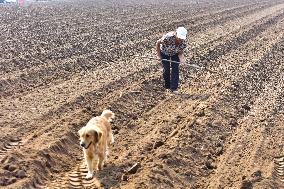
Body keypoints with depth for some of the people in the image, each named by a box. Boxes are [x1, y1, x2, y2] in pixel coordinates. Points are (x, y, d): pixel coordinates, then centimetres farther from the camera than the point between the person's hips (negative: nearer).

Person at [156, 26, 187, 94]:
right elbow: (158, 43, -24)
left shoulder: (183, 42, -27)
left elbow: (180, 52, -16)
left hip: (175, 54, 2)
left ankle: (174, 88, -1)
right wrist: (158, 55, -20)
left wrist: (181, 58, -40)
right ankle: (167, 87, 18)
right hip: (165, 53, -2)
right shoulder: (168, 37, -39)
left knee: (175, 69, -7)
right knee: (166, 69, -2)